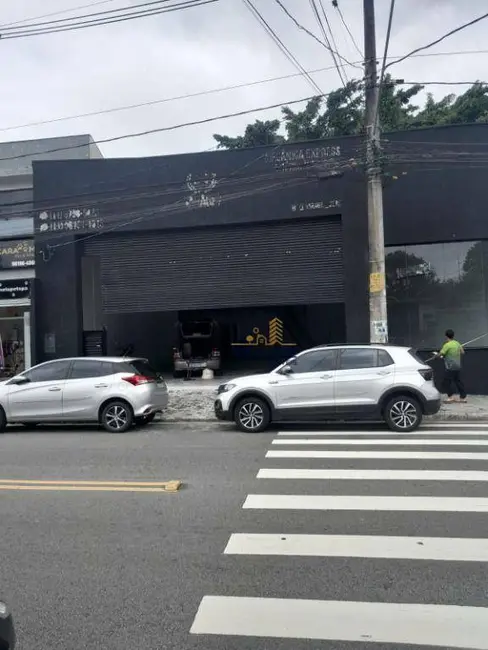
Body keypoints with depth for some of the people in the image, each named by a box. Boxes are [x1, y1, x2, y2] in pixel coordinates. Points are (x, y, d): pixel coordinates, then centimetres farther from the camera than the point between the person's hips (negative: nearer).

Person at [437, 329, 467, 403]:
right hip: (458, 366, 8)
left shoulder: (447, 345, -16)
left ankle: (450, 397, -5)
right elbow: (462, 352, 19)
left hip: (450, 367, -8)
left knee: (446, 382, 0)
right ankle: (463, 397, 16)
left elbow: (440, 354, -14)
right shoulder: (457, 343, 7)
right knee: (458, 381, 13)